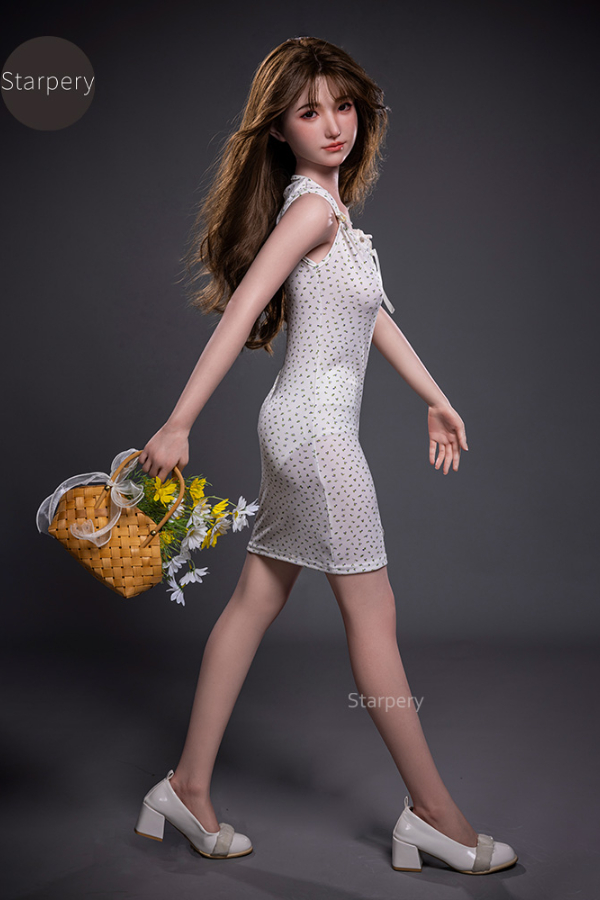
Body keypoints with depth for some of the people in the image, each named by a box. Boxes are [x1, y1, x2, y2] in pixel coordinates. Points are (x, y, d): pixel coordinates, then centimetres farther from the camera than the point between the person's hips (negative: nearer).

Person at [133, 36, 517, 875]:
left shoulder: (330, 203, 15)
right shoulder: (312, 205, -13)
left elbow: (371, 310, 20)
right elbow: (239, 312, -19)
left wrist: (435, 397, 23)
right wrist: (177, 425, -22)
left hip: (300, 426, 9)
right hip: (317, 428, -9)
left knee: (255, 601, 11)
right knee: (373, 616, -1)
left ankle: (189, 786, 21)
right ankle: (434, 811, 12)